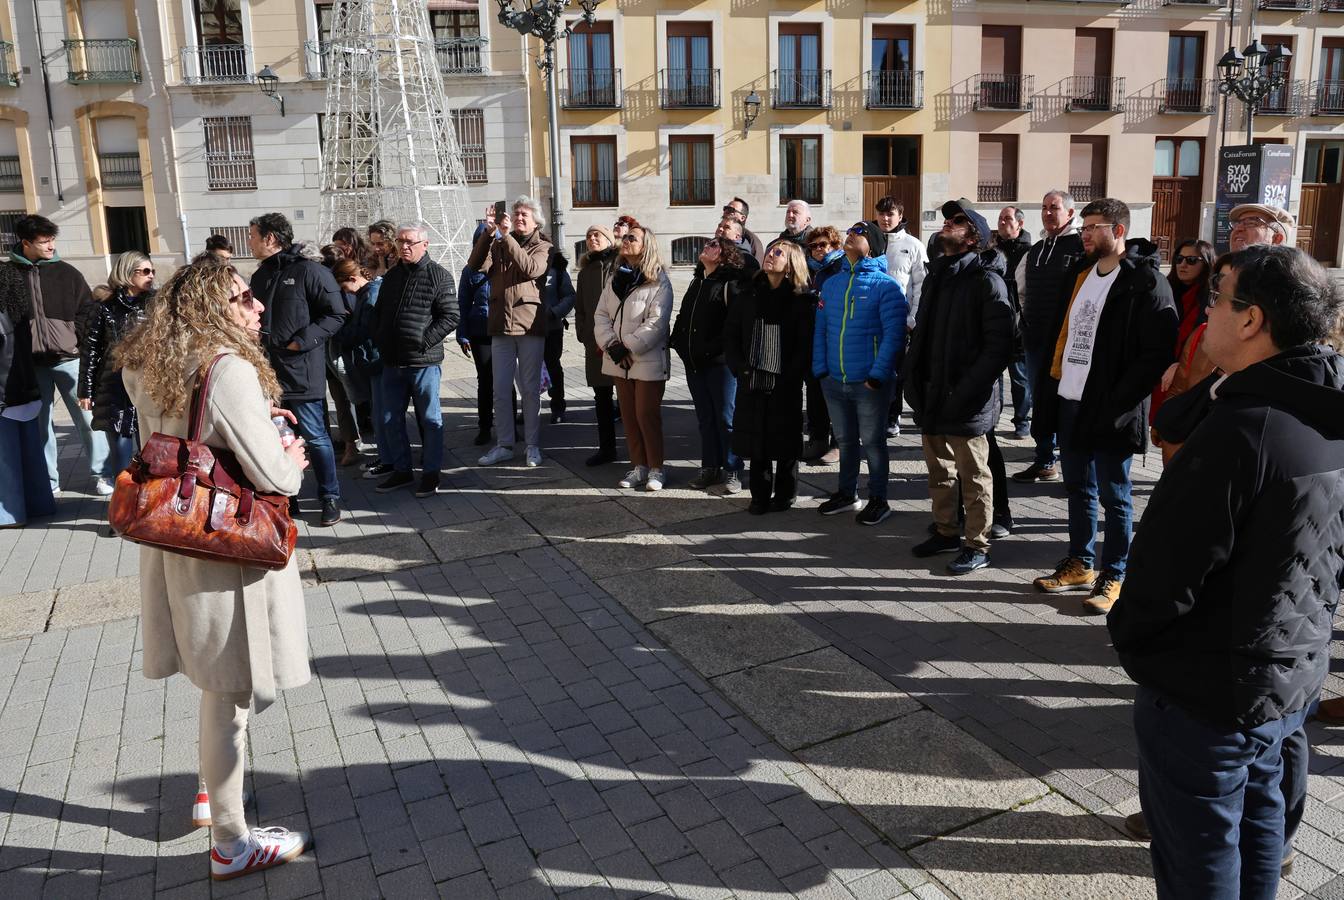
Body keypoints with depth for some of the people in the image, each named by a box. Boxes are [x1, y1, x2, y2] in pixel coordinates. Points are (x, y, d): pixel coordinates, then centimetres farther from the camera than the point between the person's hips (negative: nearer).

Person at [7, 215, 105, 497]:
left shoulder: (66, 272, 3)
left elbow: (88, 310, 6)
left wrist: (77, 340, -5)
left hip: (68, 359, 0)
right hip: (30, 364, 0)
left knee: (87, 418, 2)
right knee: (39, 423, 8)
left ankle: (101, 474, 12)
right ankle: (48, 481, 17)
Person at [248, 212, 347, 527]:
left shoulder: (308, 270, -9)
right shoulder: (260, 276, 16)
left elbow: (336, 314, -12)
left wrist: (302, 341, -16)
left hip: (302, 371, -8)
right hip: (268, 370, 8)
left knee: (314, 436, -1)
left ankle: (330, 497, 11)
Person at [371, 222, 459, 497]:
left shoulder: (438, 276, -5)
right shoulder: (391, 276, 14)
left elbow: (450, 316, -12)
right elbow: (378, 313, 24)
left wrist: (424, 341, -16)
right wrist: (379, 340, 9)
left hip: (424, 361, -6)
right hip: (392, 361, 7)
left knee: (429, 419, 3)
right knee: (391, 419, 11)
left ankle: (431, 472, 14)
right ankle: (401, 470, 24)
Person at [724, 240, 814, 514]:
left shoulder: (801, 298, -3)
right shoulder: (748, 294, 9)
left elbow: (806, 344, -7)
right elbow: (730, 334, 9)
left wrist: (790, 376, -14)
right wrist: (739, 368, -3)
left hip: (785, 385, -3)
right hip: (752, 382, 3)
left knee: (785, 440, 6)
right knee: (756, 440, 8)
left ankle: (785, 494, 22)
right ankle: (760, 496, 19)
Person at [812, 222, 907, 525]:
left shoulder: (885, 285, -9)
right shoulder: (831, 284, 9)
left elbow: (894, 333, -14)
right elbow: (821, 329, 10)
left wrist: (877, 375, -19)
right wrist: (820, 369, 1)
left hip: (870, 383, -5)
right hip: (834, 382, 5)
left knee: (873, 442, 6)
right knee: (845, 440, 17)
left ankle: (878, 500, 20)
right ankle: (847, 493, 32)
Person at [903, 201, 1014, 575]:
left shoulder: (986, 281, -11)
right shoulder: (936, 276, 14)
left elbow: (999, 344, -17)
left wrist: (967, 390, -22)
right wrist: (912, 379, 8)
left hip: (966, 400, -8)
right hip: (931, 396, 8)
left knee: (973, 476, 4)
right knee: (939, 470, 18)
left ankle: (977, 546, 15)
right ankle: (946, 531, 33)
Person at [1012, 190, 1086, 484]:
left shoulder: (1081, 247, -8)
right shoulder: (1035, 251, 15)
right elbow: (1020, 291, 26)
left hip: (1066, 339, -7)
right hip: (1035, 338, 7)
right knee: (1040, 401, 13)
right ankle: (1044, 462, 24)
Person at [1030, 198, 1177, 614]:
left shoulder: (1146, 282, -11)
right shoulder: (1082, 276, 14)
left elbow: (1156, 353, -17)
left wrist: (1117, 403, -21)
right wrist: (1050, 388, 10)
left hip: (1110, 409, -8)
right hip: (1070, 402, 8)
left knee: (1114, 497, 4)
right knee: (1078, 489, 17)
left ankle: (1113, 577, 16)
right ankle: (1080, 564, 31)